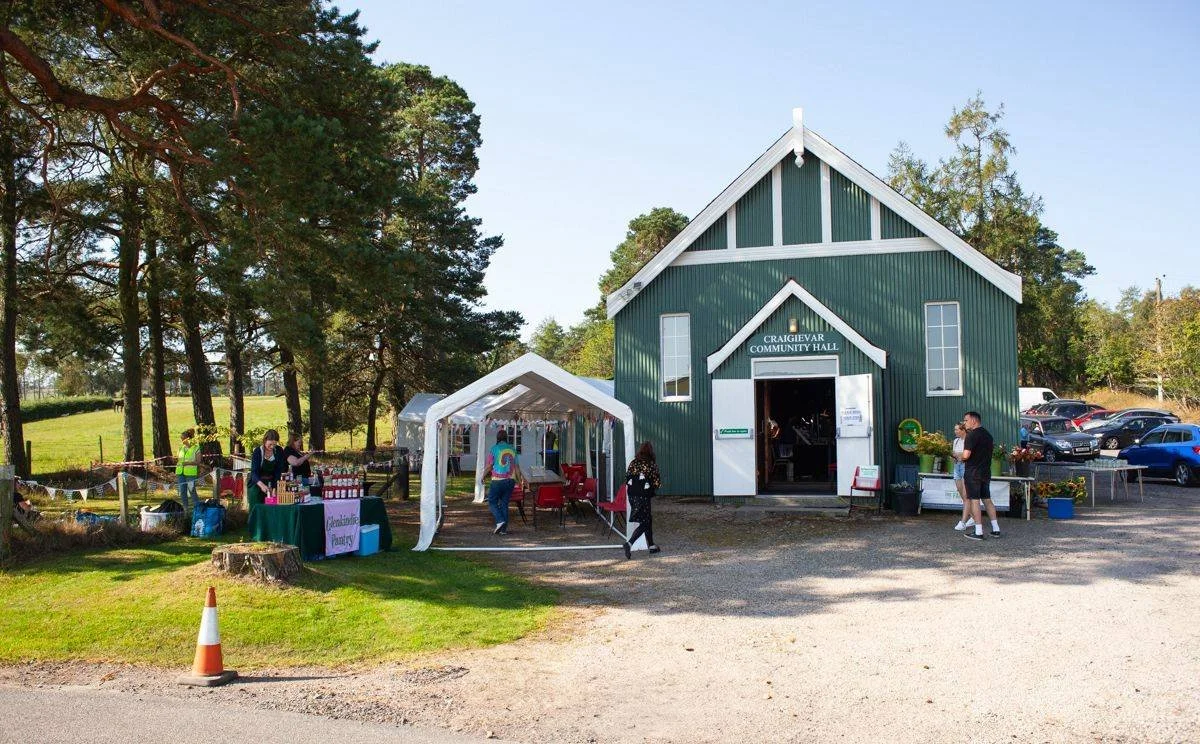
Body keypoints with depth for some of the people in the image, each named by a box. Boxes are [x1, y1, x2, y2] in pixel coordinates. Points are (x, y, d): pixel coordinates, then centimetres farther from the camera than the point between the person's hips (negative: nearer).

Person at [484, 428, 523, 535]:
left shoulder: (494, 448, -5)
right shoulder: (512, 449, 8)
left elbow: (489, 466, -6)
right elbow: (517, 467, 9)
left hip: (498, 480, -4)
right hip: (510, 480, 4)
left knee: (492, 502, 7)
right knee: (504, 503, 9)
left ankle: (500, 521, -13)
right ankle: (504, 528, 7)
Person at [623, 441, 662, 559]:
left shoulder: (633, 463, 1)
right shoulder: (652, 465, -10)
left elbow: (626, 480, 3)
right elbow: (657, 483, -9)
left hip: (632, 495, 6)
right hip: (644, 497, -6)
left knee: (648, 519, 19)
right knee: (644, 523, 0)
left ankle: (651, 545, 25)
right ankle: (629, 543, -19)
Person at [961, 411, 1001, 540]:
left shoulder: (972, 435, -14)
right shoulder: (988, 434, 13)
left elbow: (966, 455, -22)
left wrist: (960, 458, -1)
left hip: (973, 473, -8)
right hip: (986, 472, 8)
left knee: (974, 501, -4)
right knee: (987, 500, 14)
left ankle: (978, 532, -5)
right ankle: (996, 529, 14)